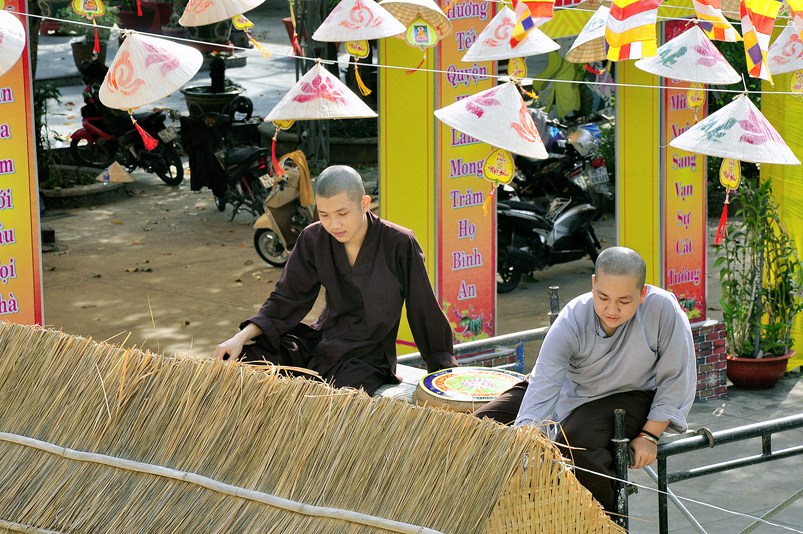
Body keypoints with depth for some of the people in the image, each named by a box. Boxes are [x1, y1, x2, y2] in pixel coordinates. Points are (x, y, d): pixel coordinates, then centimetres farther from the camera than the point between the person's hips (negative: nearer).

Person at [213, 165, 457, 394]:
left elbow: (425, 311, -4)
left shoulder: (399, 244, -12)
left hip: (368, 355, -4)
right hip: (321, 340, 5)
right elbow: (287, 299, 4)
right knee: (231, 362, -11)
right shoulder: (313, 239, -1)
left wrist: (445, 372, 1)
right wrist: (241, 338, -9)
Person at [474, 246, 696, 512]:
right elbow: (541, 391, -33)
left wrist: (650, 434, -16)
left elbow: (676, 380, -15)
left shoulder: (663, 309, -31)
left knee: (576, 444, -33)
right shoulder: (571, 323, -28)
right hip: (568, 388, 3)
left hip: (628, 395, -3)